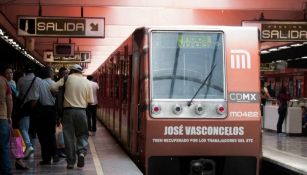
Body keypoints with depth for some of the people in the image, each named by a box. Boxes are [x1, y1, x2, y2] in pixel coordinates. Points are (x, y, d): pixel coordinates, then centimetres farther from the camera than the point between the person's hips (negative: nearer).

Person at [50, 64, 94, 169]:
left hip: (68, 110, -1)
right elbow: (91, 101, 3)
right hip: (81, 111, 1)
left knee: (69, 136, 7)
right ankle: (82, 152, -11)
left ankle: (71, 162, 8)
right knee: (82, 134, 15)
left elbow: (53, 88, -7)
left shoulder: (67, 78, -1)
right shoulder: (87, 82, 3)